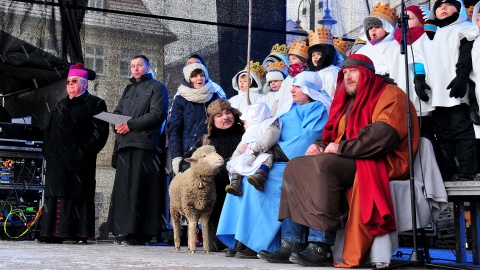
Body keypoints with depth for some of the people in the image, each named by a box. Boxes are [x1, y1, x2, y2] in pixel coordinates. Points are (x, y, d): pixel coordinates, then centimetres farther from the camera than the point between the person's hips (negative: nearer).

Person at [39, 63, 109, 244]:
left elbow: (100, 131, -5)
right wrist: (47, 150, 10)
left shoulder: (95, 104, 5)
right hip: (57, 160, 6)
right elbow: (48, 130, 24)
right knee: (55, 193, 3)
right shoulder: (61, 105, 24)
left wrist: (86, 151, -14)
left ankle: (81, 234, -5)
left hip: (79, 160, -6)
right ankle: (54, 233, 6)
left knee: (79, 194, -7)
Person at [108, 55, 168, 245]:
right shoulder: (128, 90, 27)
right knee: (123, 187, 1)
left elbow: (157, 114, -7)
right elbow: (117, 112, 23)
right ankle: (122, 231, 3)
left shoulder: (157, 88, 6)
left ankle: (137, 233, -12)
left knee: (138, 188, -12)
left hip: (145, 144, -6)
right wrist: (117, 125, -1)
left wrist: (131, 125, -12)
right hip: (125, 144, 7)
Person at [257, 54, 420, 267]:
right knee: (295, 166, -6)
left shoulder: (390, 95, -3)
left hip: (379, 163, -9)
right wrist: (321, 146, 0)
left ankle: (321, 247, -32)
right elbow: (333, 135, 24)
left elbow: (383, 137, -19)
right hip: (347, 161, 9)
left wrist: (340, 148, -17)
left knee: (323, 165, -32)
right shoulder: (349, 101, 23)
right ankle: (292, 243, -16)